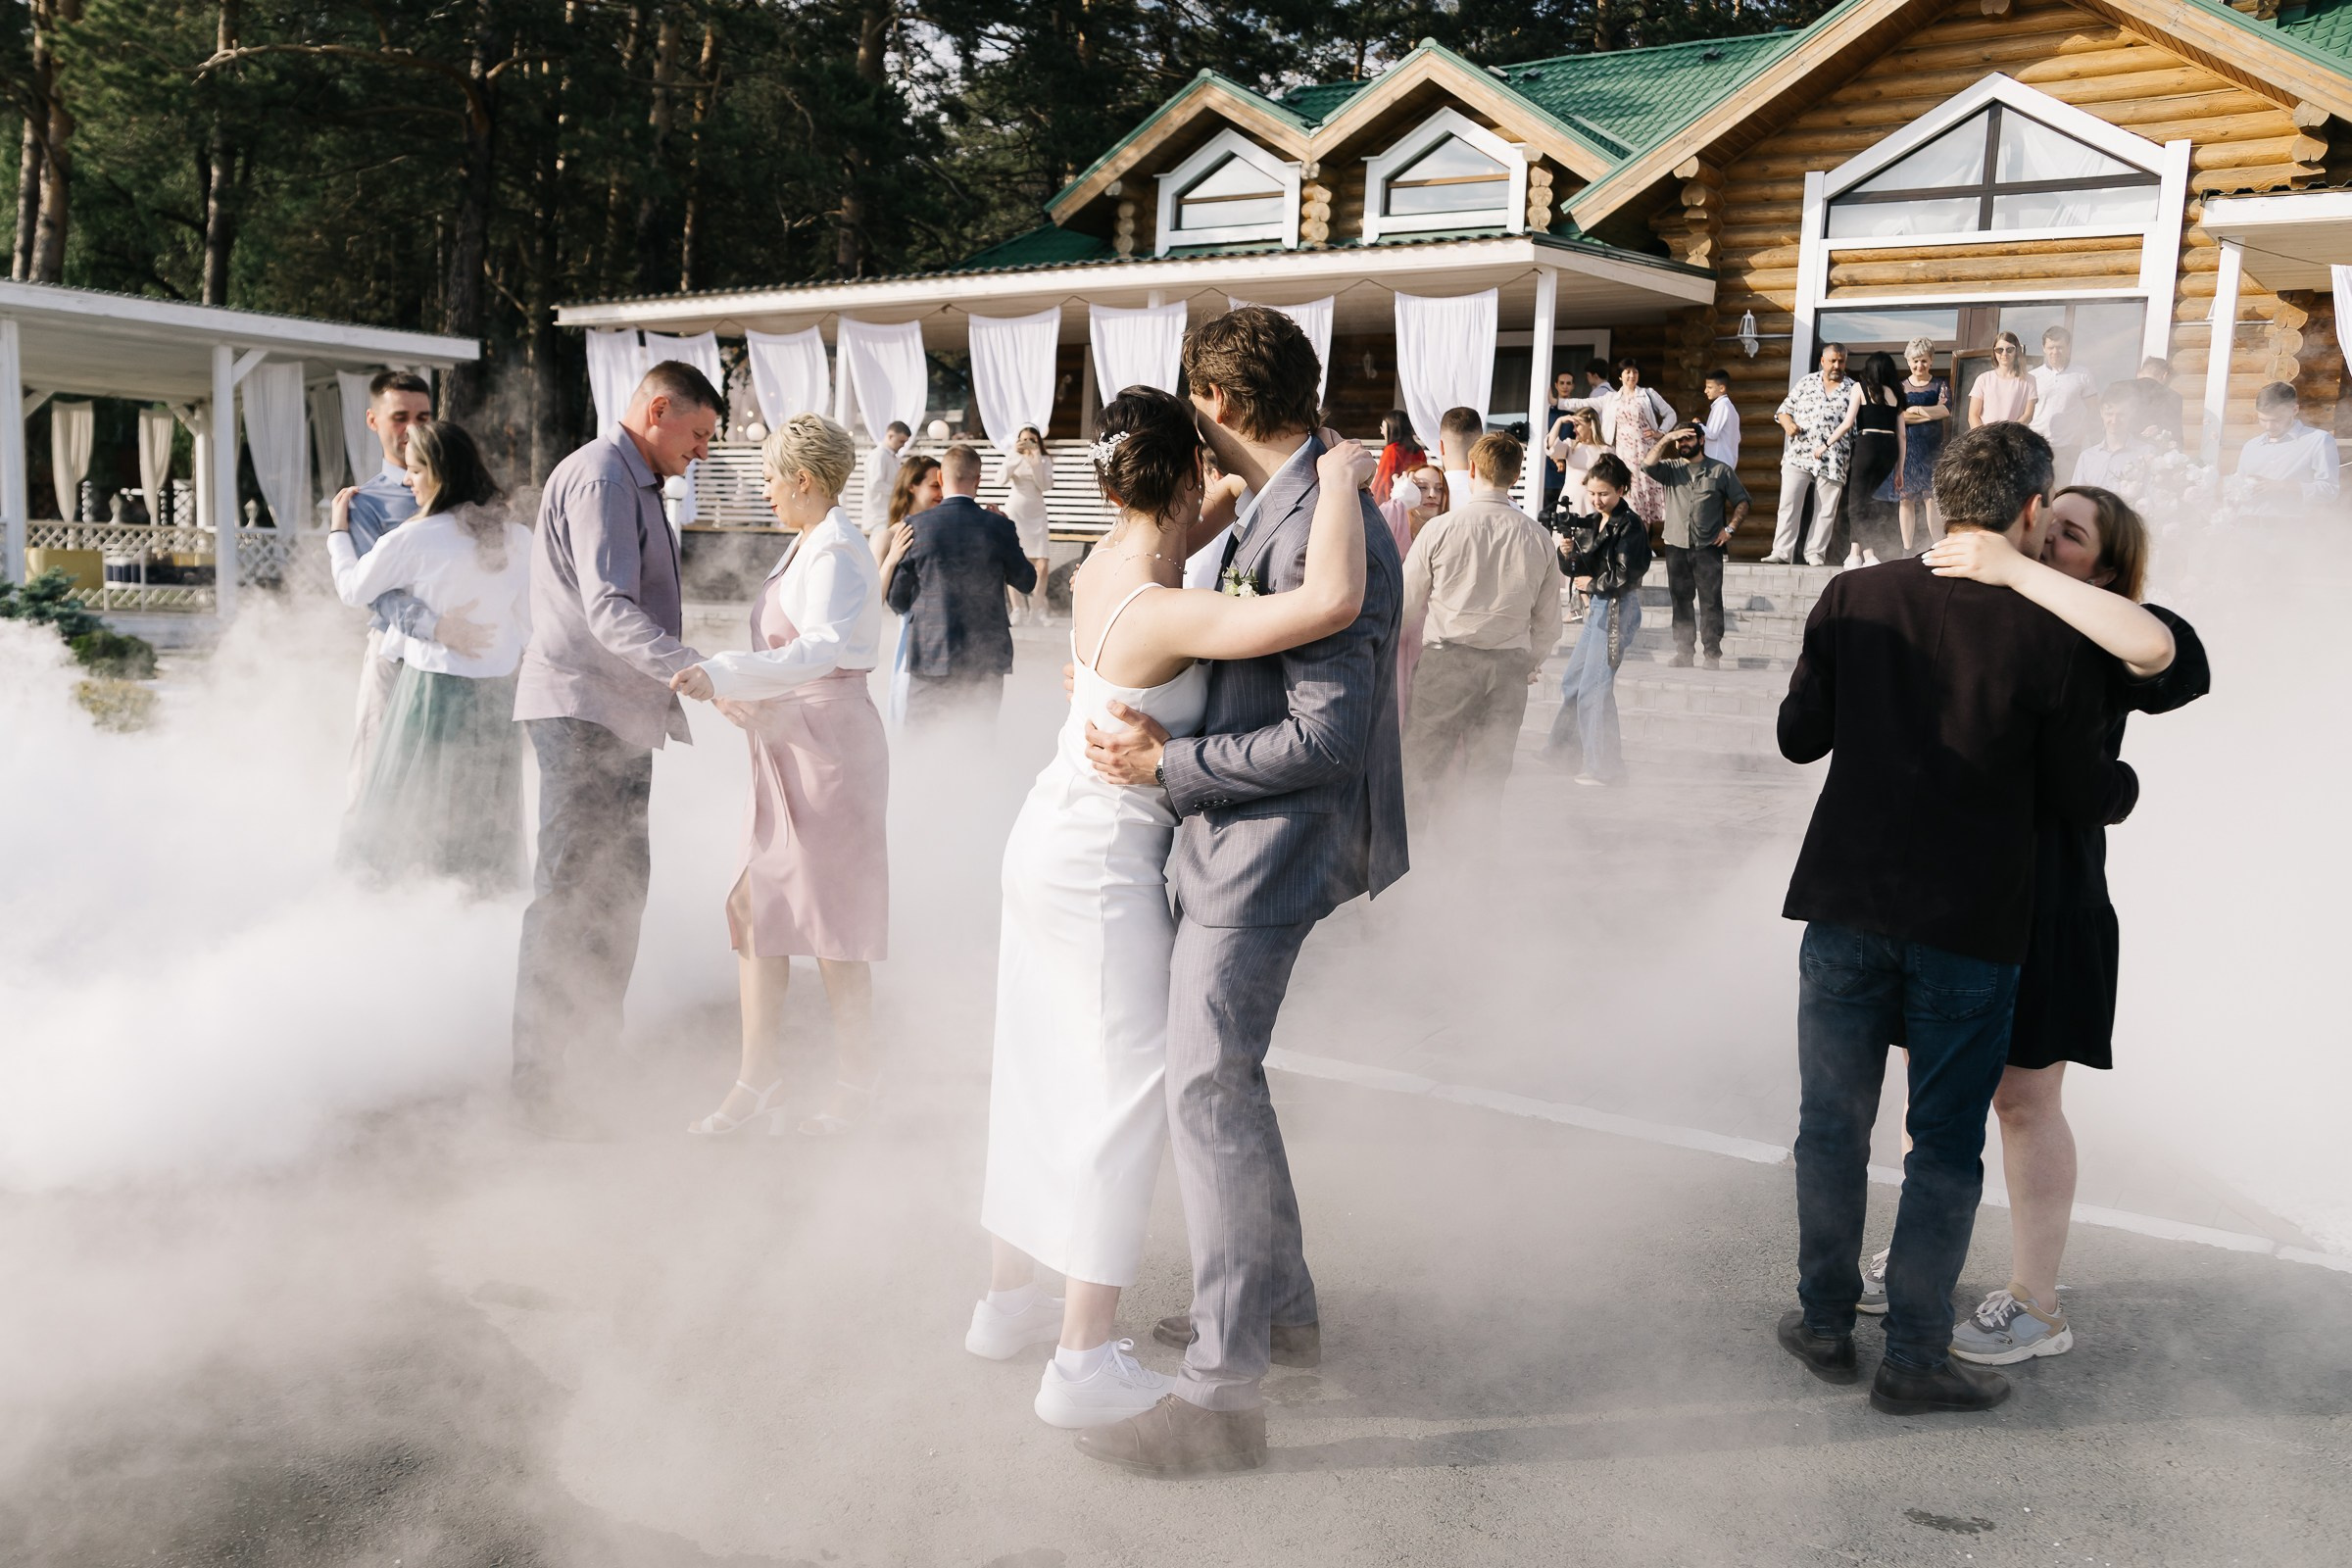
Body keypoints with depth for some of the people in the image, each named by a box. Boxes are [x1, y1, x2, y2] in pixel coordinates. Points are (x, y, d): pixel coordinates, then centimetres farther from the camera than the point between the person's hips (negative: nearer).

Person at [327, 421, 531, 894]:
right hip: (498, 695, 4)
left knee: (414, 815, 10)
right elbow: (528, 624, 4)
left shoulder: (413, 539, -12)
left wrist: (339, 528, 16)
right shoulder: (518, 538, -1)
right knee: (483, 813, 13)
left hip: (432, 688, -4)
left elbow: (353, 589, 3)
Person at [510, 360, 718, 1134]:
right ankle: (536, 1078, -3)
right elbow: (608, 609, -26)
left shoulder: (634, 484, 21)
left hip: (619, 712, 11)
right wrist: (692, 669, -38)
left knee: (620, 880, 15)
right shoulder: (599, 477, -13)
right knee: (571, 889, -9)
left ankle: (598, 1043, 27)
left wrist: (671, 694, 26)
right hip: (581, 711, -11)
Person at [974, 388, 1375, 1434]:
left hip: (1051, 841, 9)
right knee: (1125, 1088, -1)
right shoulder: (1164, 612, -26)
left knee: (1040, 1075, 16)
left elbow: (1216, 510, 23)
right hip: (1105, 870, -9)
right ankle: (1083, 1362, 3)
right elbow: (1332, 601, -39)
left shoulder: (1104, 563, 0)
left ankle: (1009, 1300, 29)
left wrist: (1298, 469, 10)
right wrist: (1338, 479, -23)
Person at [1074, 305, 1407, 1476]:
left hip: (1260, 850, -11)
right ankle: (1280, 1304, 36)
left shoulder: (1319, 528, -21)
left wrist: (1167, 762, -19)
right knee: (1219, 1073, 20)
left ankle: (1222, 1392, 3)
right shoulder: (1274, 508, 11)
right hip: (1225, 843, 11)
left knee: (1207, 1089, -7)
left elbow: (1327, 735, -25)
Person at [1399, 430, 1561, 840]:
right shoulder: (1538, 539, 2)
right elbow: (1548, 622, 11)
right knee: (1487, 777, 12)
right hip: (1509, 667, 3)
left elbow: (1408, 606, 2)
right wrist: (1531, 664, 29)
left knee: (1423, 765, 5)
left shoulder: (1440, 529, -7)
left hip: (1445, 658, -3)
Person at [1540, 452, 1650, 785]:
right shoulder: (1588, 523, 11)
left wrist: (1592, 583, -6)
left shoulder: (1631, 525, -11)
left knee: (1595, 687, -6)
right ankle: (1568, 749, 31)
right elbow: (1578, 570, 10)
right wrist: (1568, 554, -10)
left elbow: (1626, 575, -17)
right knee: (1572, 682, 15)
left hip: (1618, 609, -8)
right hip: (1597, 608, 8)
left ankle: (1603, 766, 3)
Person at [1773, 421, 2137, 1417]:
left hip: (1846, 906, 3)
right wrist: (2126, 786, 19)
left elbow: (1799, 737, 4)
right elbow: (2083, 796, -3)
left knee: (1832, 1124, 16)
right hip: (1971, 926, -2)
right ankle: (1914, 1358, 18)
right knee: (1946, 1146, 11)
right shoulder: (2054, 638, -11)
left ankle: (1825, 1323, 27)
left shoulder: (1854, 600, -4)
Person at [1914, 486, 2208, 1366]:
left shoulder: (2090, 655, -10)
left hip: (2040, 902, -6)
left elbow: (2156, 645, -35)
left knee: (2022, 1098, 4)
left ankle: (2036, 1308, 20)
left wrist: (2014, 569, -32)